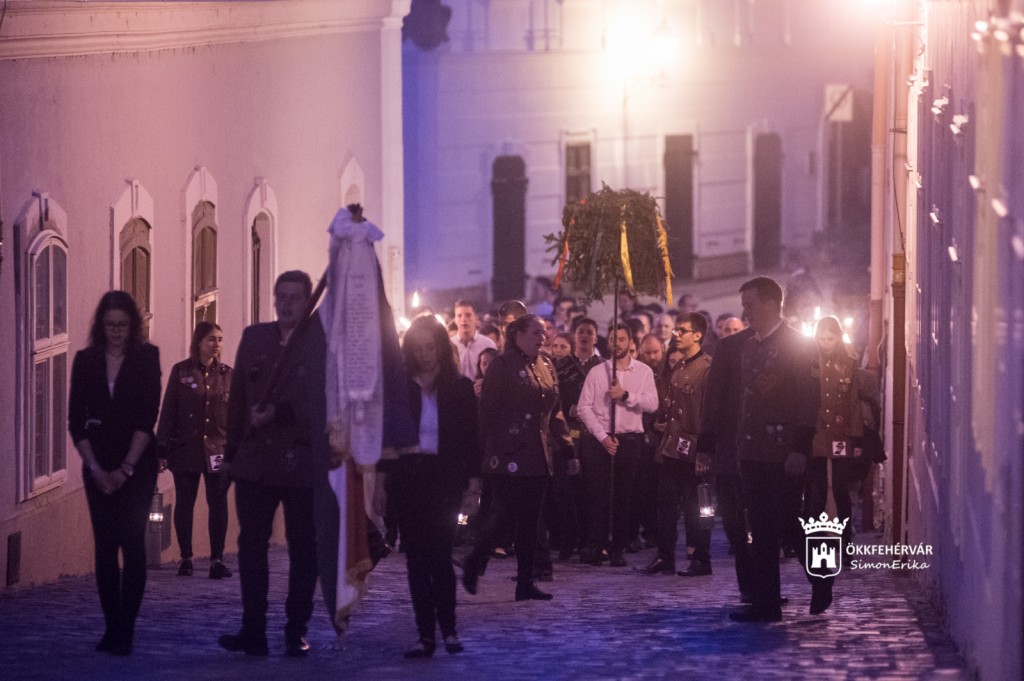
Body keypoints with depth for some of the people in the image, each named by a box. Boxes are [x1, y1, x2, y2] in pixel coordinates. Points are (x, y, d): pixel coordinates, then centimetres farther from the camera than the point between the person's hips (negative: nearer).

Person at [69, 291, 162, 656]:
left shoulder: (146, 358, -2)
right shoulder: (86, 361, 4)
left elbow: (147, 417, -7)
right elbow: (76, 420, 2)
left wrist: (126, 469, -13)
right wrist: (95, 468, -7)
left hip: (137, 464, -3)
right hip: (99, 465, 3)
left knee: (132, 543, -8)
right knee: (105, 546, 2)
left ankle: (125, 630, -8)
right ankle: (111, 626, 6)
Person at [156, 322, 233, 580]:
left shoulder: (227, 374, 6)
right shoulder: (181, 372, 0)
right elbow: (169, 411, 0)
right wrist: (163, 447, -4)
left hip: (218, 449, 1)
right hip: (186, 449, -1)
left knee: (218, 504, -3)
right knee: (184, 503, 5)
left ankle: (217, 560, 0)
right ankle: (186, 559, 14)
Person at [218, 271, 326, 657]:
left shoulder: (320, 341, -3)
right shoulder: (254, 338, 10)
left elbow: (318, 398, -10)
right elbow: (238, 396, 11)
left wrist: (277, 413, -18)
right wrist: (232, 449, 8)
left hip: (302, 462, -4)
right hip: (255, 461, 4)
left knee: (303, 549, 3)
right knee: (251, 544, 2)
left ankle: (296, 633, 8)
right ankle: (253, 631, 4)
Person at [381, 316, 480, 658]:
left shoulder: (459, 387, 3)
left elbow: (470, 437, 4)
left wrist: (474, 482, -2)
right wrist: (382, 480, 1)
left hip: (445, 479, -2)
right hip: (407, 478, 2)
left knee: (439, 555, -9)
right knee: (416, 558, 2)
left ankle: (448, 629, 3)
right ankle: (426, 633, 5)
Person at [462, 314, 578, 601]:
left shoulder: (546, 366, 15)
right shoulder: (502, 366, -6)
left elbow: (554, 413, 18)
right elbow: (487, 412, -9)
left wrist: (569, 451, 13)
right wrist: (486, 451, -13)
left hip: (537, 458, 7)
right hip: (509, 456, -7)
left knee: (530, 520, 6)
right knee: (503, 511, -7)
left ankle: (526, 583, 9)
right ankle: (473, 565, 11)